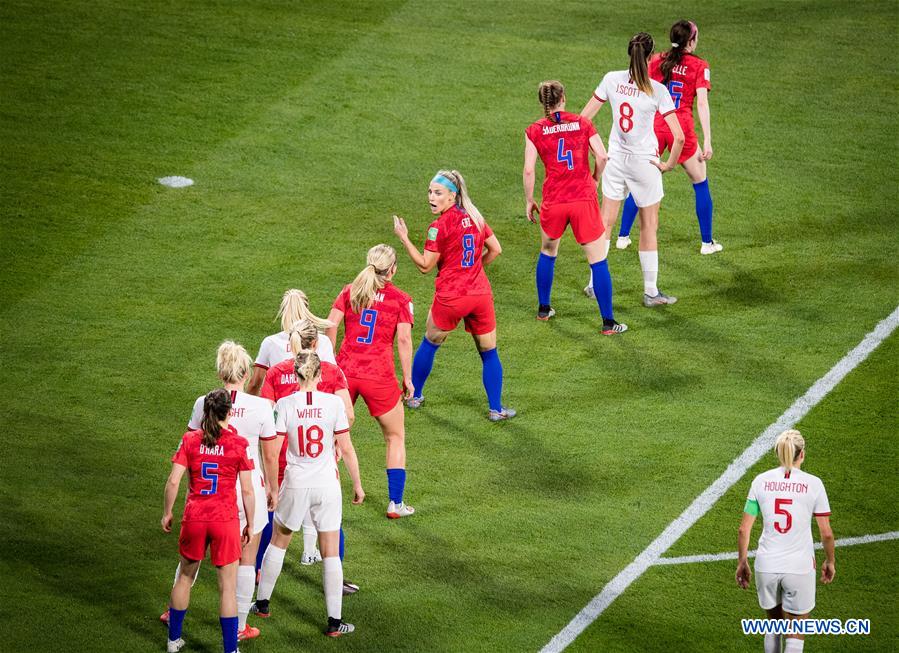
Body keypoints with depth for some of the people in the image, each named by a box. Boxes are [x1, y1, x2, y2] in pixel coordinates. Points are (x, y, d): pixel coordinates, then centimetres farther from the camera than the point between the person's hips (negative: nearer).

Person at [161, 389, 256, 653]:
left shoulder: (190, 440, -3)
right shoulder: (238, 444, -8)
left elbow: (173, 480, -6)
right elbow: (247, 490, -7)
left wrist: (167, 512, 8)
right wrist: (250, 524, 4)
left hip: (194, 518, 2)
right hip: (225, 521, -2)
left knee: (185, 576, 21)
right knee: (228, 587, 6)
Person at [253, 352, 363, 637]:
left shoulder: (284, 405, -9)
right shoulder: (333, 403, -8)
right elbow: (347, 449, -4)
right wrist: (357, 484, 8)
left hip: (295, 485, 0)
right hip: (327, 485, 0)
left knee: (278, 542, 22)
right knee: (330, 554, 7)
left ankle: (262, 602, 34)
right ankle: (334, 621, 10)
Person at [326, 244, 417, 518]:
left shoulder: (349, 291, 7)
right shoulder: (401, 299, -1)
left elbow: (330, 325, -3)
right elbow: (404, 339, -8)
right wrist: (408, 379, -2)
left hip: (345, 372, 3)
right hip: (380, 377, -3)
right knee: (395, 438, 13)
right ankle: (395, 503, 11)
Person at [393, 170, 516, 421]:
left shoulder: (440, 226, -13)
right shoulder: (474, 217, 4)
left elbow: (425, 266, -8)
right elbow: (495, 249, 11)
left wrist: (403, 238, -6)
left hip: (450, 298, -4)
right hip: (480, 294, 4)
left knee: (429, 343, 19)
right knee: (489, 352, 11)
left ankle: (414, 396, 31)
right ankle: (496, 409, 11)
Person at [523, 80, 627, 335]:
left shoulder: (535, 130, 1)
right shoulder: (582, 123, 2)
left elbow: (528, 170, -3)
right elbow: (602, 156, -3)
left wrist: (529, 202, 8)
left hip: (553, 202, 1)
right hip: (584, 199, -1)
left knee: (547, 253, 26)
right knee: (598, 261, 3)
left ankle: (543, 309, 36)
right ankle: (608, 323, 2)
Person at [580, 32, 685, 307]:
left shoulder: (612, 79, -8)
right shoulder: (657, 90, -17)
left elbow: (583, 117, -2)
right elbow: (678, 136, -21)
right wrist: (669, 164, -5)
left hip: (615, 158, 3)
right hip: (644, 162, -3)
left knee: (605, 222, 16)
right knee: (649, 227, 10)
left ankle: (594, 283, 20)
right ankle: (651, 292, 17)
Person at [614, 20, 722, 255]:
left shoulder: (656, 61, 4)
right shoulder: (699, 66, -4)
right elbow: (702, 103, -10)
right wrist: (707, 141, -9)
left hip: (654, 127, 3)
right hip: (682, 130, -3)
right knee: (700, 183, 13)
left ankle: (623, 237, 17)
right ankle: (707, 242, 16)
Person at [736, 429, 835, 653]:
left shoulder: (761, 481, -2)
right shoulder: (813, 484, -8)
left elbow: (744, 529, 1)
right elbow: (826, 533, -4)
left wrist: (742, 563, 13)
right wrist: (829, 561, 13)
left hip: (766, 566, 3)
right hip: (799, 567, -3)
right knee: (795, 635, 9)